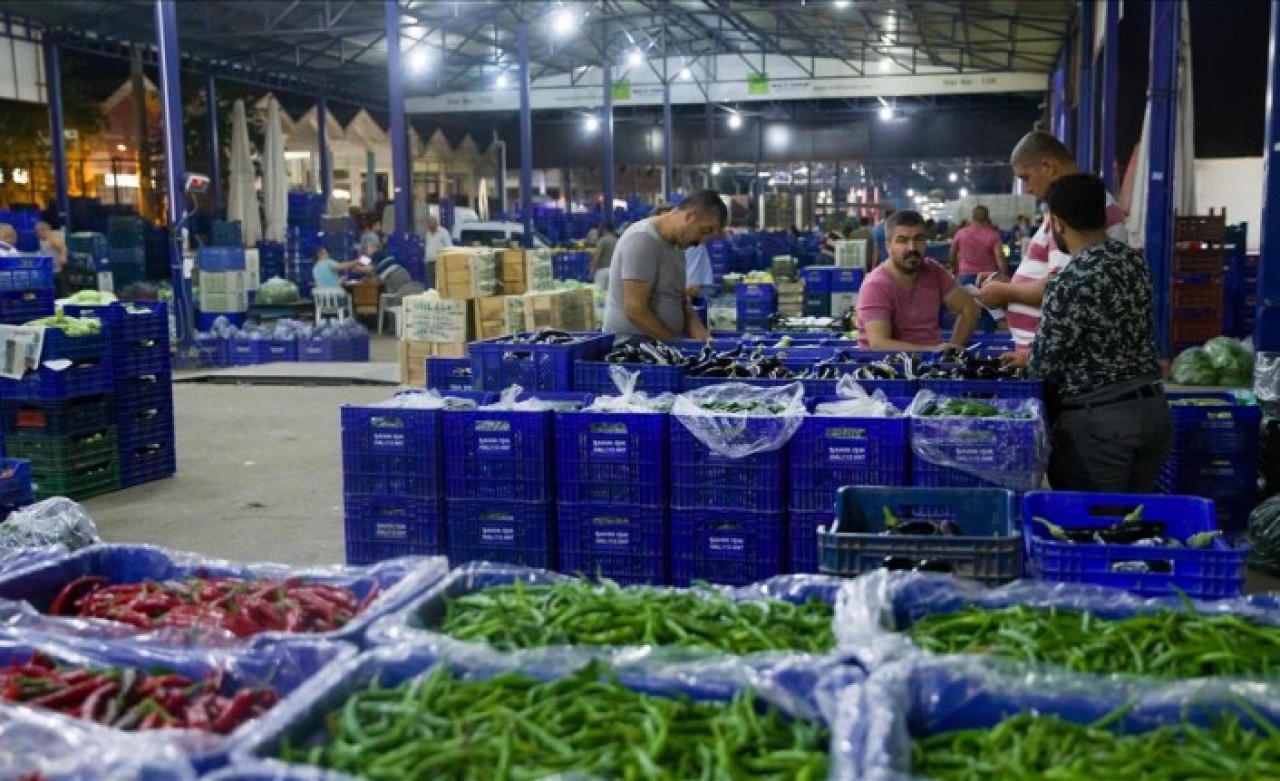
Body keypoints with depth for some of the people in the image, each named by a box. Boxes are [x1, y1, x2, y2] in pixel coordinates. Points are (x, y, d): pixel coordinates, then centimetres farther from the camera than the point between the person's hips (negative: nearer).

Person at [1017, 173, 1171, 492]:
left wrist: (1031, 359, 12)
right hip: (1154, 409, 8)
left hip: (1099, 420, -8)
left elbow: (1044, 366, -12)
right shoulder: (1134, 259, 6)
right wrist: (1034, 354, 22)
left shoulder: (1069, 282, -19)